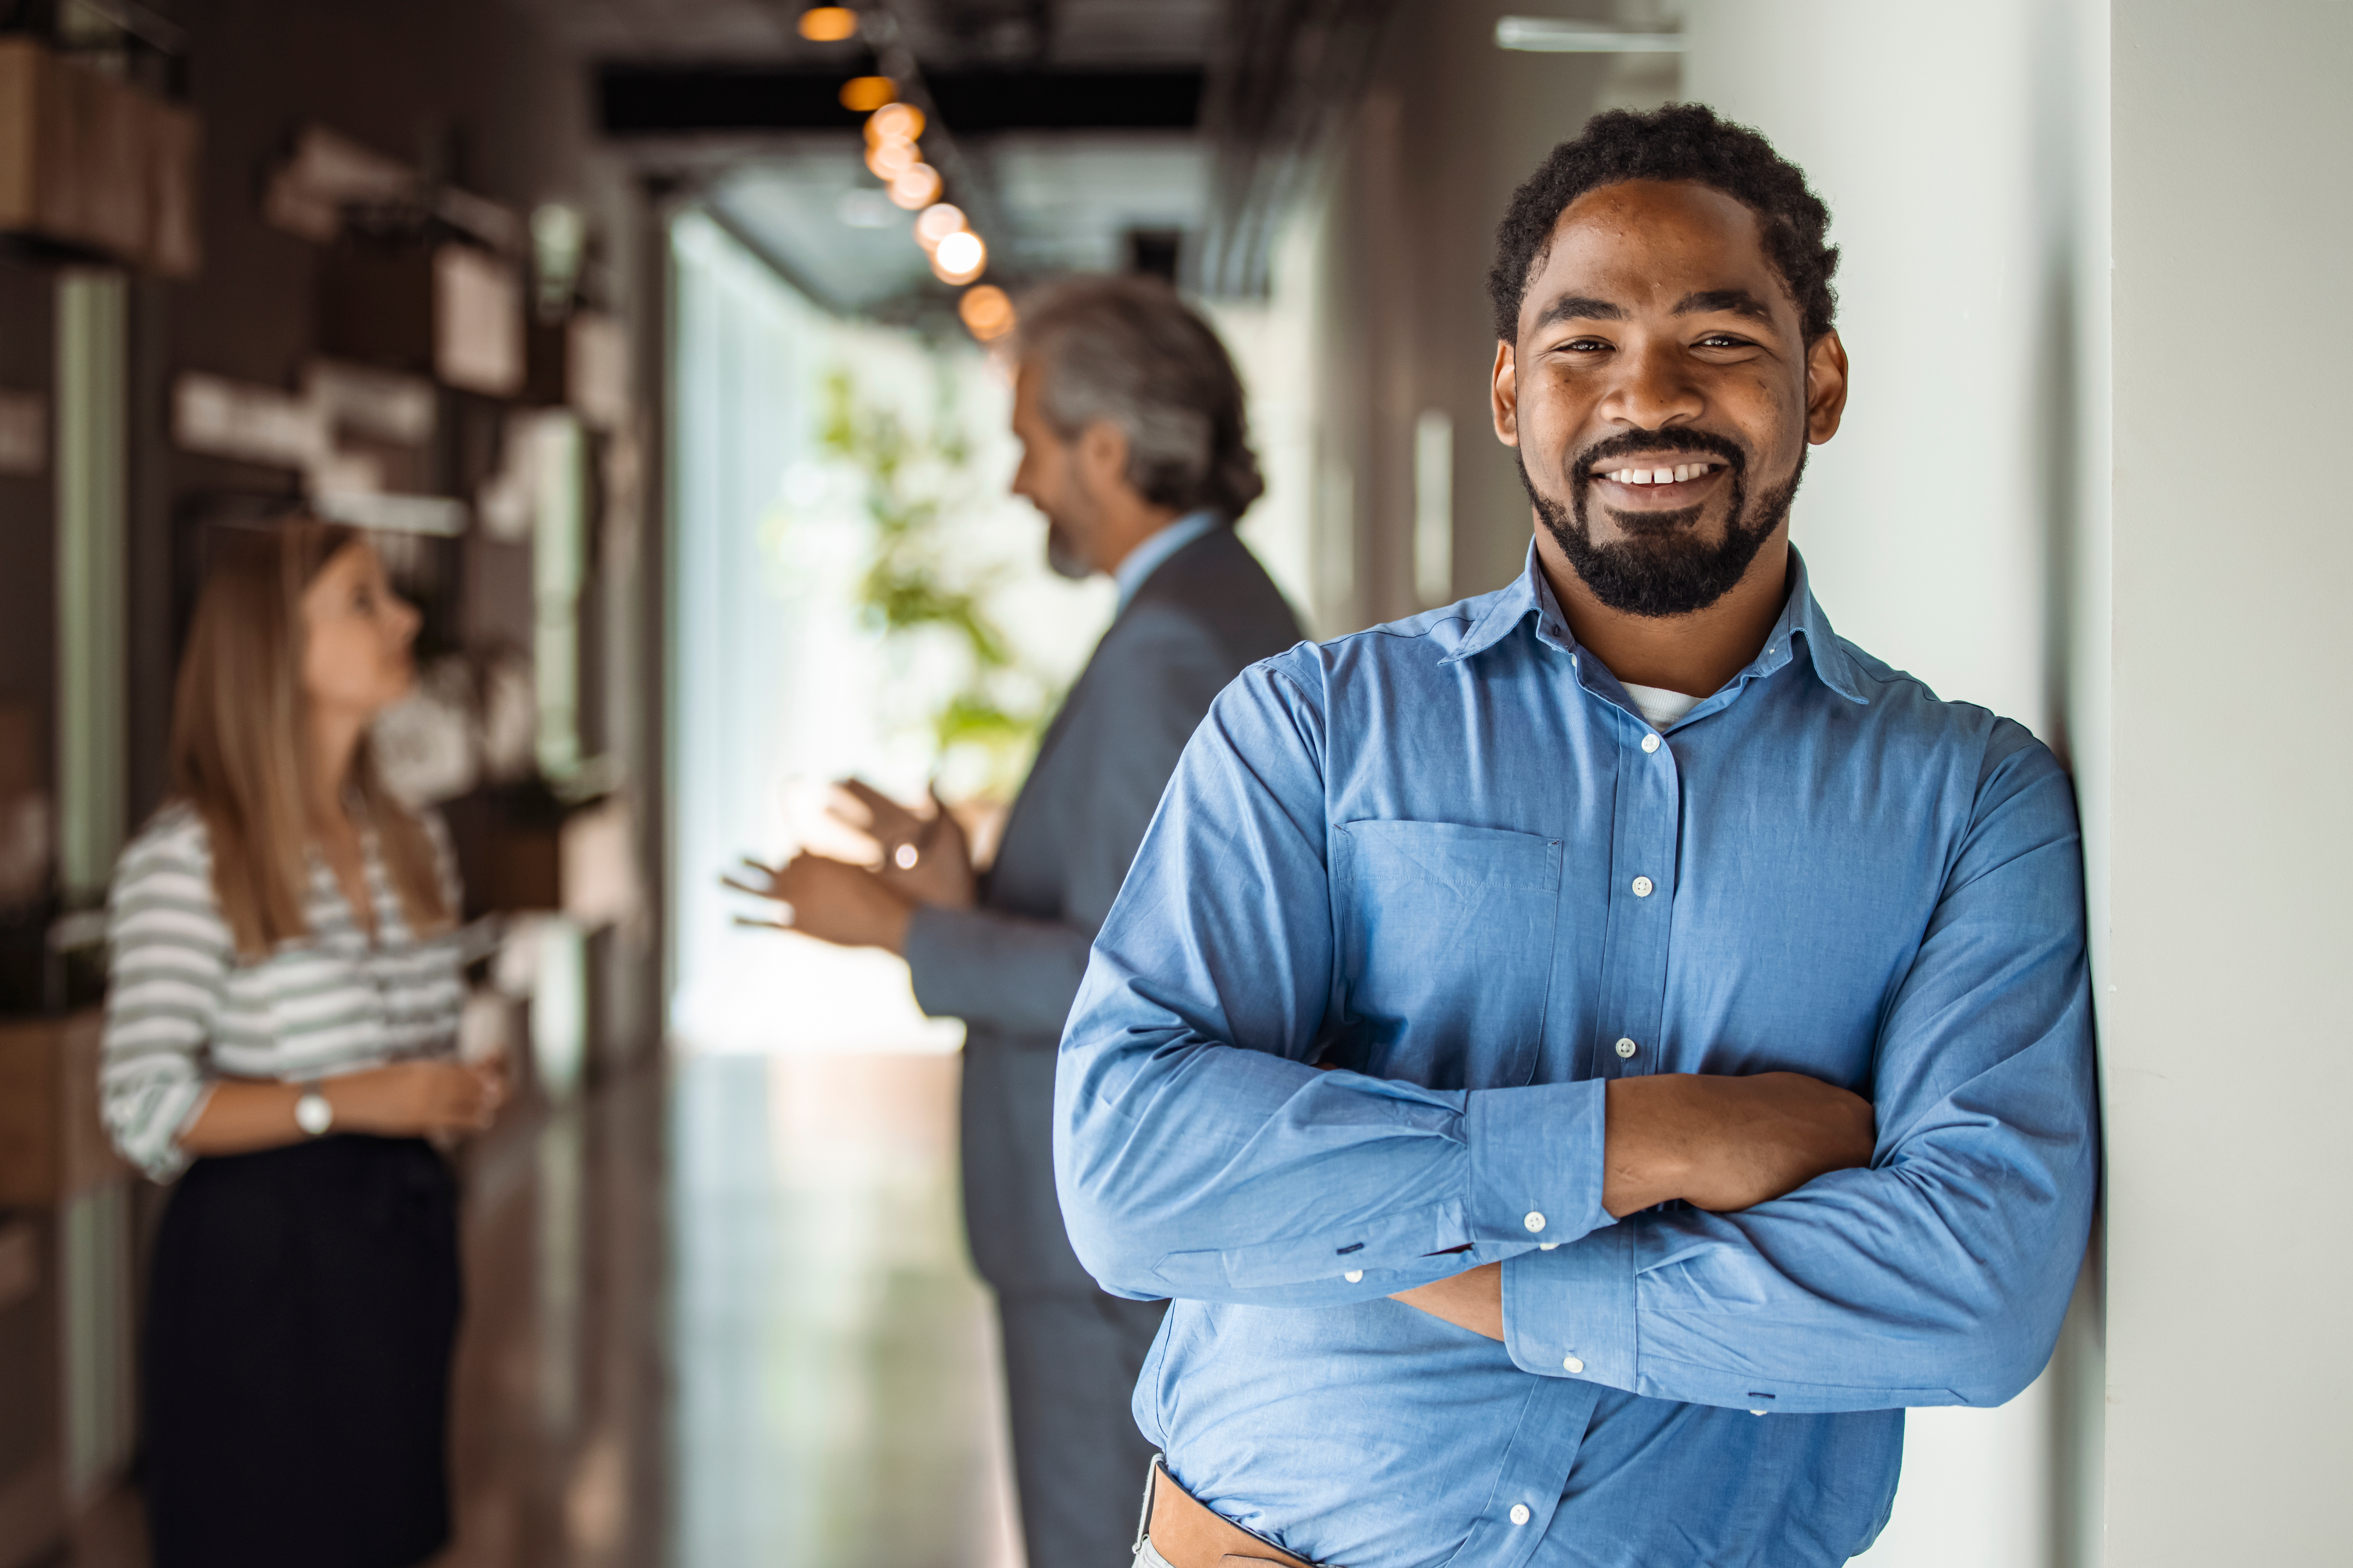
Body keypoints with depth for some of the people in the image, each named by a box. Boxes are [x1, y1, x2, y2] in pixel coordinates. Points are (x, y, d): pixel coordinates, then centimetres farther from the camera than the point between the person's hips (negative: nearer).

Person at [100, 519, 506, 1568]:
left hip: (401, 1237, 7)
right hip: (257, 1255, -6)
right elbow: (144, 1109, -16)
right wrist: (347, 1103, -21)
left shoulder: (414, 846, 11)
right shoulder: (183, 861, -12)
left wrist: (462, 1094, 1)